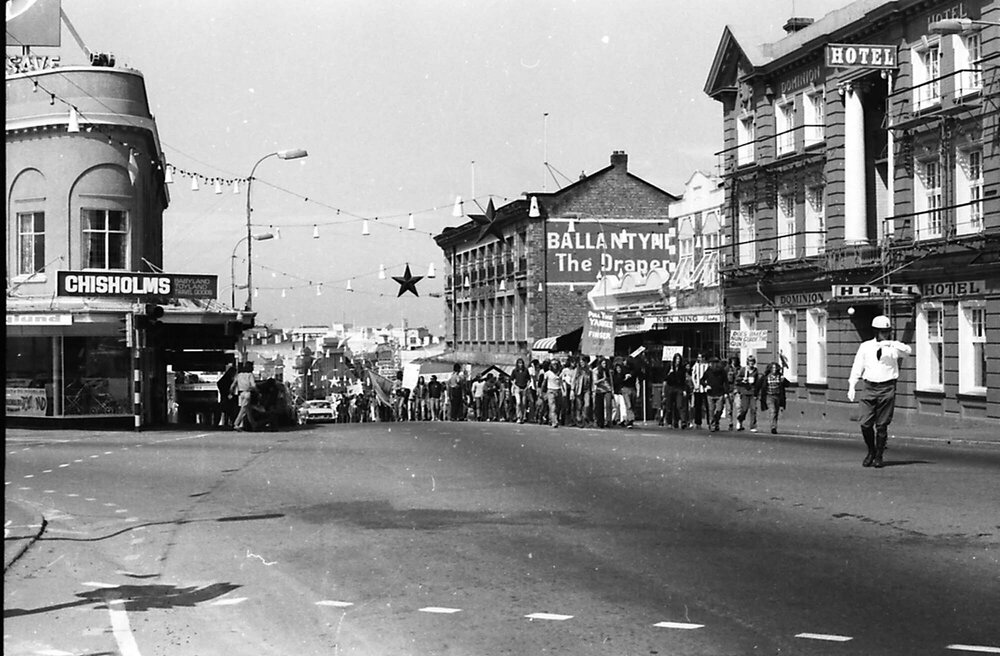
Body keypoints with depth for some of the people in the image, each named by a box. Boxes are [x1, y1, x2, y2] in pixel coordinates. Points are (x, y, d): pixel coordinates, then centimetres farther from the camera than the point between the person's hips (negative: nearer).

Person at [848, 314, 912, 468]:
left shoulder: (893, 347, 4)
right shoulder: (865, 347, 9)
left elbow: (908, 351, -16)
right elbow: (857, 368, 10)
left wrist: (890, 343, -27)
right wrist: (852, 387, 3)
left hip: (887, 388, -1)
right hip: (870, 387, 1)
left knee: (882, 425, 1)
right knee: (865, 424, -4)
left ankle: (878, 457, 14)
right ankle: (871, 452, 18)